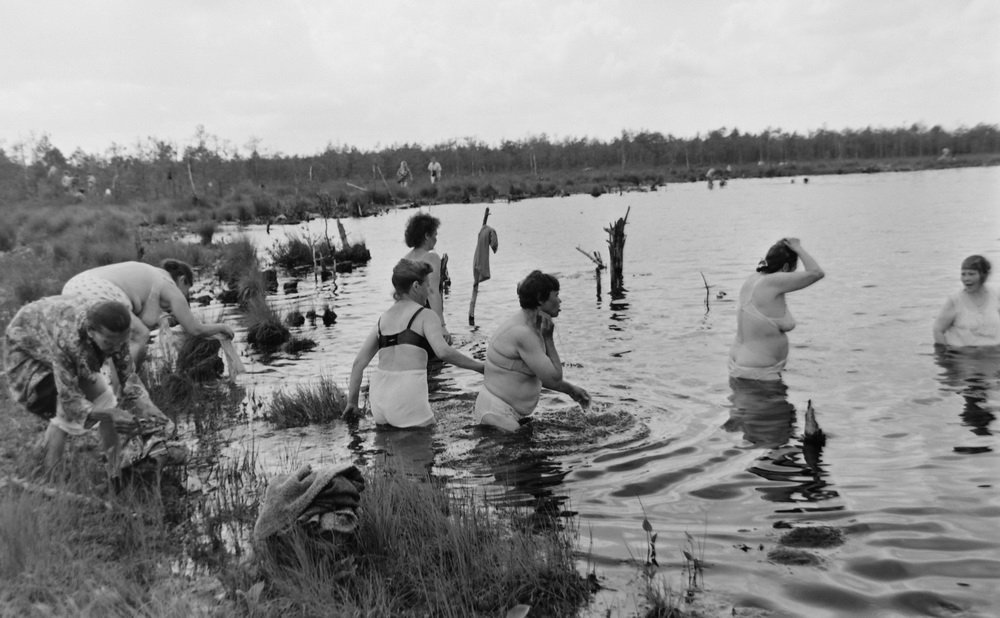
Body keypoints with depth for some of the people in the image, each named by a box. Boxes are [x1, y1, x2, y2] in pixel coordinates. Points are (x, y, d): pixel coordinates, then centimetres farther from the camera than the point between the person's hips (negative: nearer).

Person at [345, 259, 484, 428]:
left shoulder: (383, 318, 17)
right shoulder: (425, 316, 0)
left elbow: (359, 362, 14)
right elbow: (443, 352, -17)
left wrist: (352, 402, 19)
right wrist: (479, 367, -7)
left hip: (378, 396, 6)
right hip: (407, 397, -6)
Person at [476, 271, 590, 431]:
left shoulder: (528, 326, 9)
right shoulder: (524, 333, -23)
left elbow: (537, 373, 20)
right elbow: (554, 379, -19)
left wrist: (570, 389, 15)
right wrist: (548, 338, -13)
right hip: (499, 416, -10)